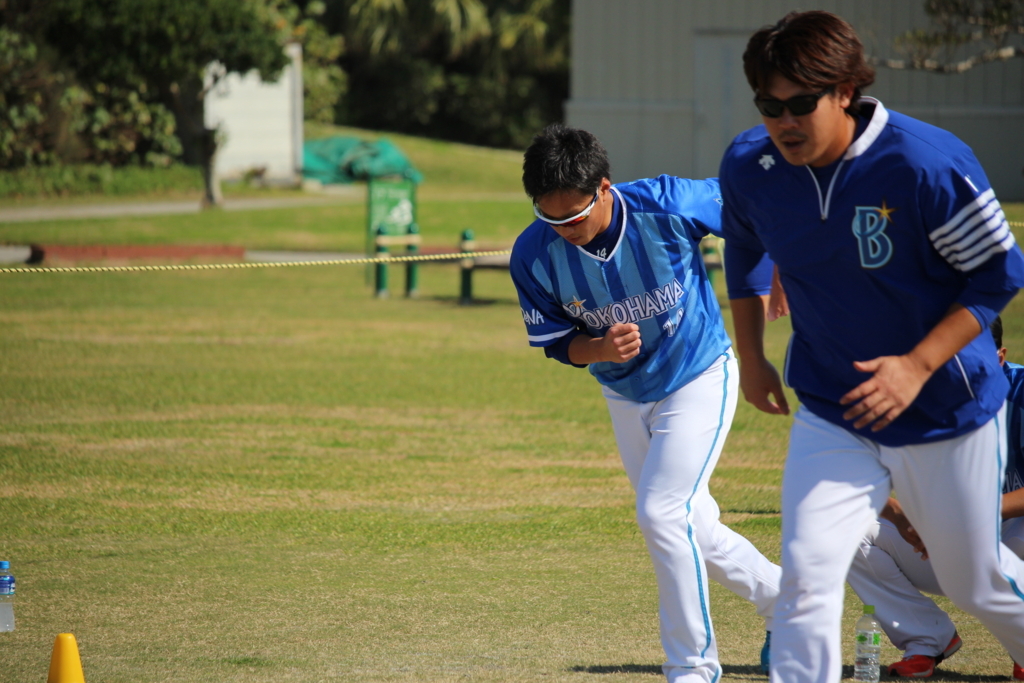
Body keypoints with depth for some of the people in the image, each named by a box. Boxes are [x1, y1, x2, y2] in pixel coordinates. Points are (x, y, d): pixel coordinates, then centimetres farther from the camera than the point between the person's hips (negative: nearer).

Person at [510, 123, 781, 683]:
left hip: (700, 377, -5)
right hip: (626, 396, 5)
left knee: (661, 513, -18)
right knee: (691, 528, 15)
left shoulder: (668, 205, -30)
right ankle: (780, 600, 40)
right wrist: (602, 349, -30)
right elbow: (558, 344, -9)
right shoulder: (534, 254, -22)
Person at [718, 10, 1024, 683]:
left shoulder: (926, 163, -25)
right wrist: (751, 356, 15)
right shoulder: (748, 167, -11)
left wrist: (918, 365, -23)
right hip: (831, 414, 3)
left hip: (948, 407, -3)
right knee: (807, 574, -15)